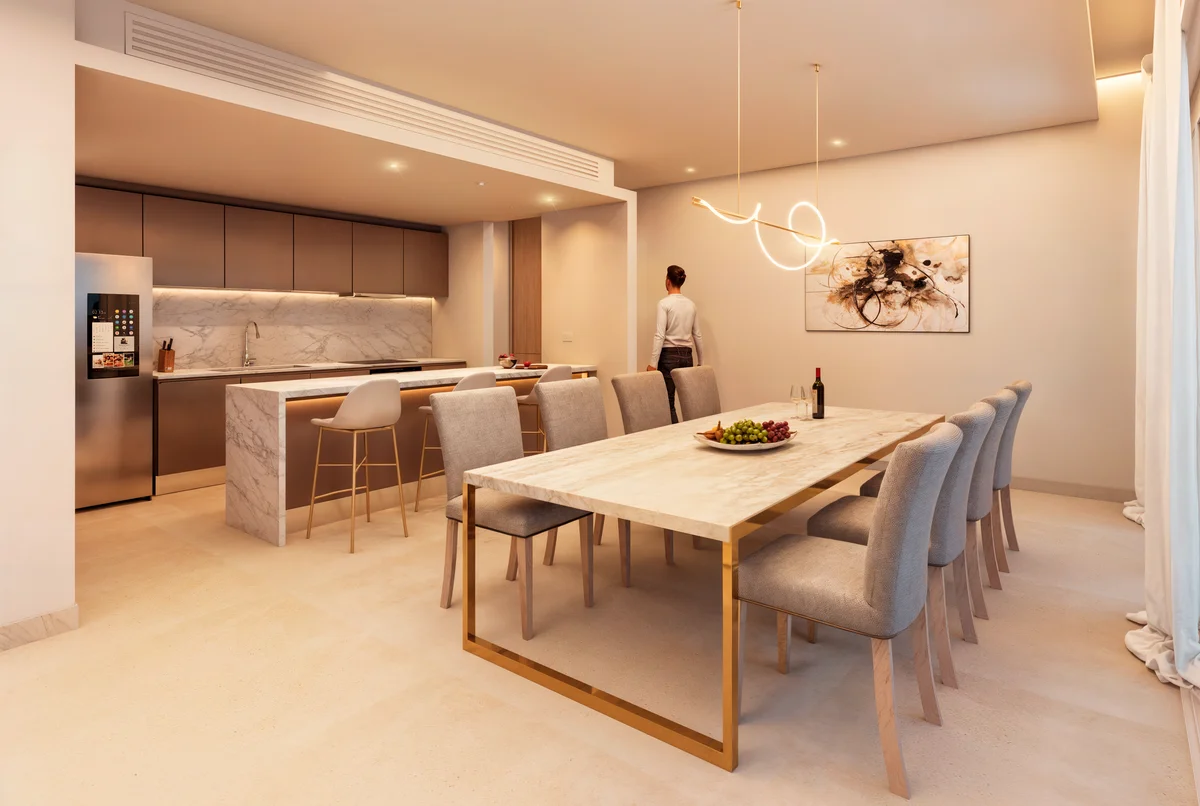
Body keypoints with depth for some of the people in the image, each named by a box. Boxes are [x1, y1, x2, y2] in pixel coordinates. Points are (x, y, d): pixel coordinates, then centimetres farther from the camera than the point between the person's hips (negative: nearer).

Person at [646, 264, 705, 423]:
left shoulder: (664, 303, -9)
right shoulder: (691, 304, 8)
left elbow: (660, 336, -15)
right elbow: (697, 336, 11)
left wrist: (653, 363, -14)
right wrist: (700, 362, 19)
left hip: (669, 355, -6)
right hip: (686, 356, 6)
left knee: (668, 402, 0)